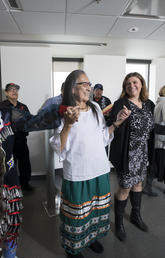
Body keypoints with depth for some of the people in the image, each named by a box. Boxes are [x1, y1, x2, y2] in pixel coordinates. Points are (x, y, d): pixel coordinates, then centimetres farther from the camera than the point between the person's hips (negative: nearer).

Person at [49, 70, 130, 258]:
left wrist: (117, 123, 0)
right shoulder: (64, 113, -11)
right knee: (77, 213, 10)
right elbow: (58, 148, -14)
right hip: (77, 174, -5)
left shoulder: (95, 108, 5)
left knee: (97, 209, 21)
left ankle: (92, 237, 49)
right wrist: (68, 124, -26)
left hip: (100, 171, 5)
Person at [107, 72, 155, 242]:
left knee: (138, 183, 22)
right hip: (127, 155, -6)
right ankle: (118, 223, 30)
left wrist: (149, 153, 14)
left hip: (143, 154, 7)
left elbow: (151, 129, 14)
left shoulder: (149, 104, 5)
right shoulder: (120, 105, -14)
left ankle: (136, 215, 46)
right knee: (125, 188, 5)